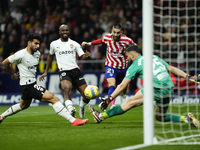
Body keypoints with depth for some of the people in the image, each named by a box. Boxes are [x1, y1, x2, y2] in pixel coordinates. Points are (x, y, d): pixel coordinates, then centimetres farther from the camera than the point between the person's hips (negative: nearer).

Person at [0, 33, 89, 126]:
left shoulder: (37, 54, 4)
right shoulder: (21, 55, -19)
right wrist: (12, 75, 4)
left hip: (32, 84, 10)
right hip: (27, 86, -10)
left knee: (23, 106, 32)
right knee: (53, 99, -17)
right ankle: (73, 121, -20)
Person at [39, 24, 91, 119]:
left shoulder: (74, 44, 11)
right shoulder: (54, 44, 11)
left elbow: (82, 56, 6)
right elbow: (50, 56, 27)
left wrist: (86, 55, -19)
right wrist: (46, 72, 30)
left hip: (75, 71, 2)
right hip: (64, 72, -2)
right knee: (67, 89, -36)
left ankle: (82, 106, 33)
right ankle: (70, 109, -57)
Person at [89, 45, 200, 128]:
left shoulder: (135, 65, 6)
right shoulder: (154, 57, 24)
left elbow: (122, 86, 3)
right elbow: (171, 68, 18)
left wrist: (108, 100, 6)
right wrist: (189, 77, 20)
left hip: (157, 89, -6)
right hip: (169, 90, 6)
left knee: (130, 103, 1)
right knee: (160, 117, 21)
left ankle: (101, 116, 0)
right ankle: (186, 119, 8)